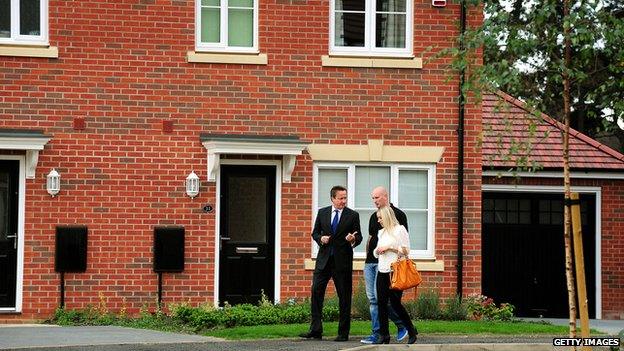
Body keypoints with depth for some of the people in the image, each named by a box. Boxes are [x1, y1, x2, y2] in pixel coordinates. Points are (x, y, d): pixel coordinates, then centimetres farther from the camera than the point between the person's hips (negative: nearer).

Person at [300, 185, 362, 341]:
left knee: (344, 297, 2)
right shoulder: (322, 213, 8)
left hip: (342, 261, -2)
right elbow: (315, 232, 15)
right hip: (324, 259, 2)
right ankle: (315, 330, 0)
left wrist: (353, 239, -19)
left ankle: (343, 333, 8)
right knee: (316, 292, -4)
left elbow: (359, 237, 3)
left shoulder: (353, 215, 2)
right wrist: (320, 238, -6)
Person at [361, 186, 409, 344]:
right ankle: (376, 333, 6)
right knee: (372, 298, 3)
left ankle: (401, 324, 1)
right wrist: (367, 257, 16)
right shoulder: (374, 217, 18)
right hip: (370, 262, 7)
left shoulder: (398, 215, -3)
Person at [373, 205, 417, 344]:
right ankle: (384, 335, 3)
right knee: (381, 302, 0)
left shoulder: (399, 230, -3)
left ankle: (411, 331, 7)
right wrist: (377, 251, 3)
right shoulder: (381, 232, 19)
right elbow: (376, 253, 25)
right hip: (382, 271, 7)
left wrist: (389, 247, -11)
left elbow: (406, 251, -8)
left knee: (395, 302, -7)